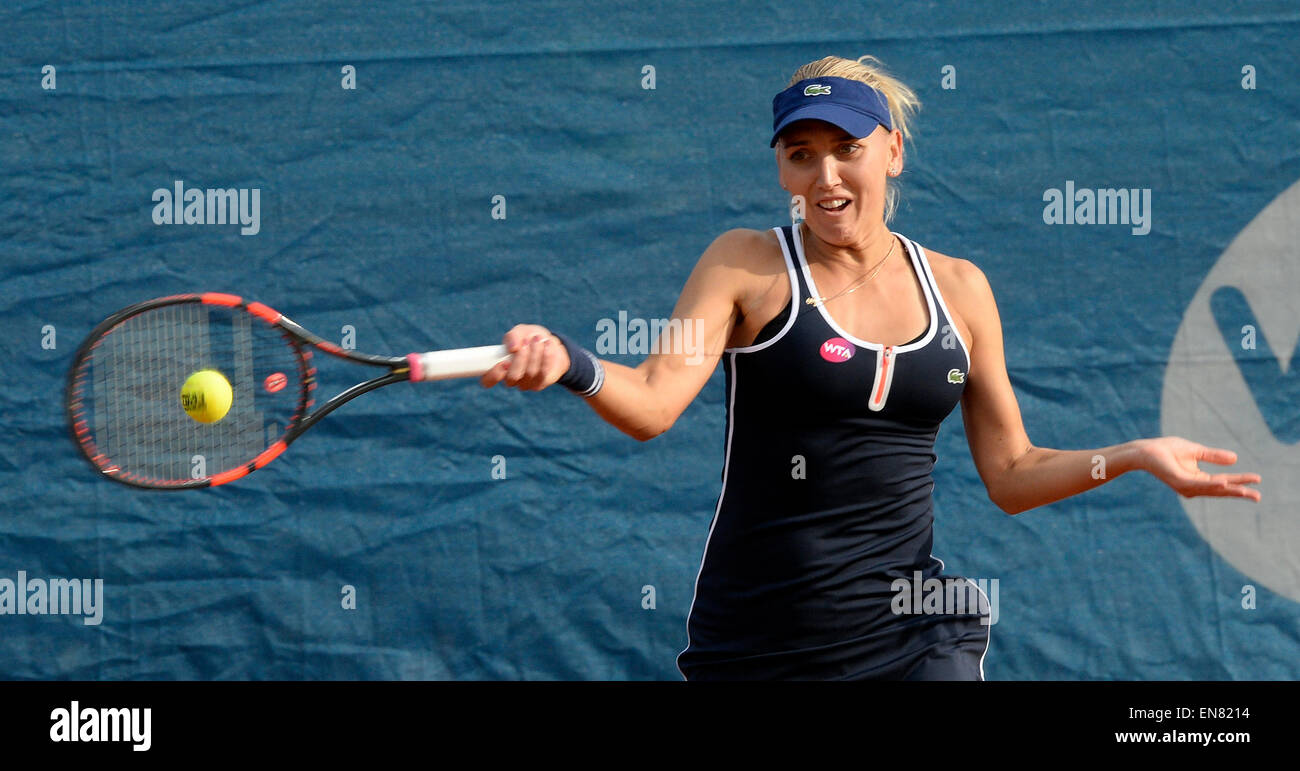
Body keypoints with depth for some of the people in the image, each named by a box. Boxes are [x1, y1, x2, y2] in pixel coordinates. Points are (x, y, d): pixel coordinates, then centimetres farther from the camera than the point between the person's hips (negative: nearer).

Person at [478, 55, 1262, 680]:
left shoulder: (958, 288, 9)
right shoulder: (747, 267, -1)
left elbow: (1011, 474, 15)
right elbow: (651, 404, -16)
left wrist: (1136, 455, 3)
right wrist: (568, 364, -34)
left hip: (913, 635, 2)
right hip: (755, 643, -2)